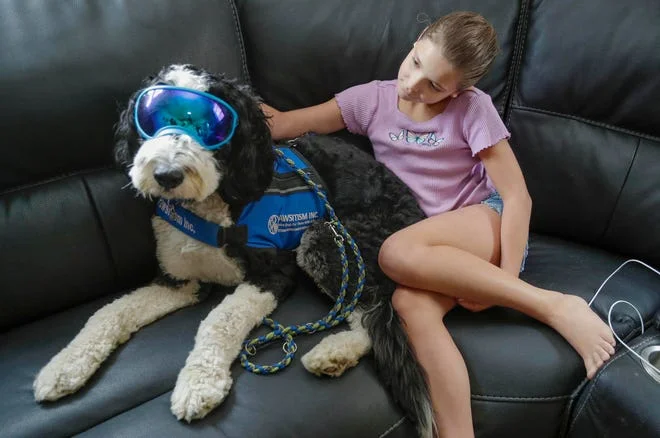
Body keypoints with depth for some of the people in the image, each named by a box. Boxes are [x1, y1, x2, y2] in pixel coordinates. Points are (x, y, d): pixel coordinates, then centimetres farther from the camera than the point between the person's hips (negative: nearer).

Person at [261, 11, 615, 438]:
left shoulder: (472, 107, -4)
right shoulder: (372, 99, 5)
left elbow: (517, 196, -7)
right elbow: (282, 124, 6)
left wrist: (508, 279, -15)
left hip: (488, 224, -3)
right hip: (434, 253, 3)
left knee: (398, 252, -35)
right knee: (410, 303, -34)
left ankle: (553, 305, -27)